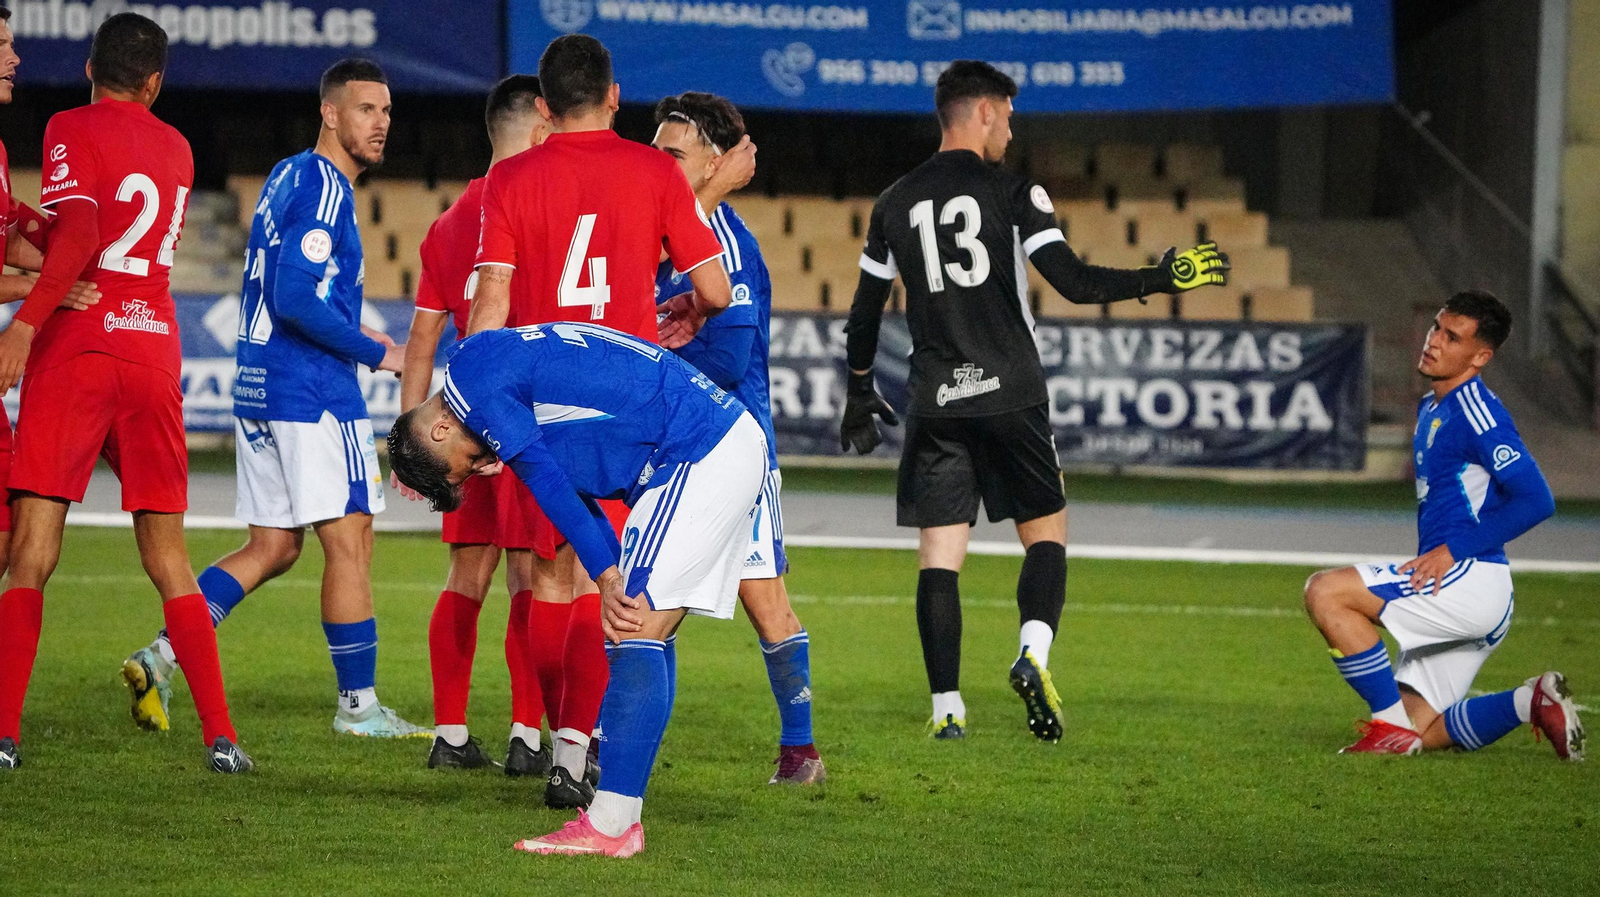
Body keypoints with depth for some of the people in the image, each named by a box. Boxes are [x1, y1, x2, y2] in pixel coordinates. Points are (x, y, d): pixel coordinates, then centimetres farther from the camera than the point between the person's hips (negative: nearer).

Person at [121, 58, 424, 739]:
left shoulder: (288, 177, 16)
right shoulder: (322, 186, -13)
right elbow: (295, 300, -22)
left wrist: (349, 337, 17)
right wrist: (375, 352, -12)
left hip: (258, 387, 9)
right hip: (313, 392, -9)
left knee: (272, 548, 12)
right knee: (349, 542, -2)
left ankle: (164, 654, 3)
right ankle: (358, 704, 2)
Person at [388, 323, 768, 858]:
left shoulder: (472, 377, -7)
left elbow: (547, 480, -12)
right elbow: (573, 488, 20)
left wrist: (607, 578, -9)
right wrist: (618, 579, 8)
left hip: (700, 453, -10)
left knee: (635, 634, -12)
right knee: (644, 636, 11)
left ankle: (610, 825, -16)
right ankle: (621, 818, 11)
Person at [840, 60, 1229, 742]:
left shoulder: (895, 204, 8)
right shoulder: (1013, 192, -3)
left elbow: (864, 312, 14)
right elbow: (1074, 283, -11)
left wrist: (859, 392, 28)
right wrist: (1163, 279, -1)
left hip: (935, 403, 3)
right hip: (1010, 395, -2)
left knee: (939, 553, 3)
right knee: (1045, 530, 10)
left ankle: (946, 706, -3)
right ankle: (1033, 654, -15)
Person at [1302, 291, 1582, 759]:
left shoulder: (1476, 412, -12)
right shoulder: (1431, 408, 18)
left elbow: (1536, 500, -20)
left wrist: (1453, 550, -19)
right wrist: (1428, 561, 16)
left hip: (1471, 580, -10)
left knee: (1325, 591, -20)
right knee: (1422, 733, 10)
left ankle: (1392, 724, -16)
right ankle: (1533, 702, 12)